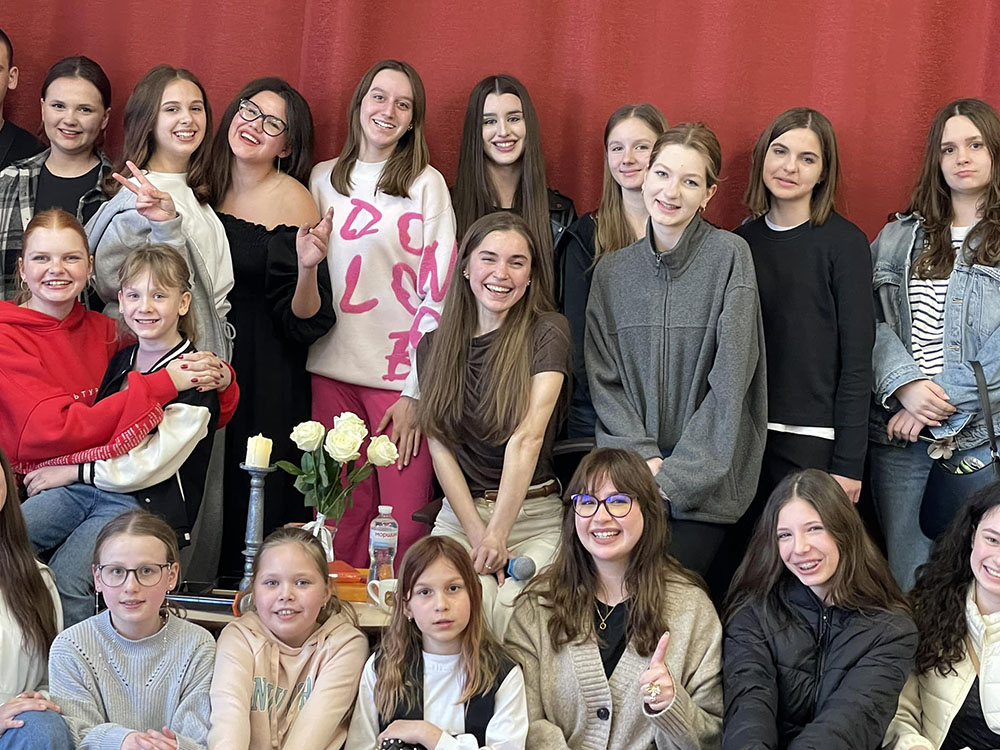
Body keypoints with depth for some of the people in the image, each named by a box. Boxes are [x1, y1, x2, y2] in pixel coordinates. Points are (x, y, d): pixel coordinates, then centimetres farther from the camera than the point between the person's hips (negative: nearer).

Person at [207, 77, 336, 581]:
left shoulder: (291, 200, -11)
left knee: (253, 505, -1)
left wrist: (307, 269, -32)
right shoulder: (207, 185, 4)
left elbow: (303, 323, -13)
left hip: (264, 377, -5)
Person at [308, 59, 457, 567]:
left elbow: (437, 291, -3)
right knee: (342, 517, 1)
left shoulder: (427, 185, 1)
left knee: (404, 519, -7)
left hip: (401, 376, -3)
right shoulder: (323, 179, 12)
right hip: (333, 371, 3)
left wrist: (416, 391, -8)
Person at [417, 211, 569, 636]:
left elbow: (527, 437, -12)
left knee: (510, 613, -28)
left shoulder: (547, 332, -3)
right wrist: (477, 532, -11)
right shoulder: (434, 346, 9)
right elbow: (440, 447, 2)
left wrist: (498, 532, -19)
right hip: (460, 513, 2)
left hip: (535, 517, -2)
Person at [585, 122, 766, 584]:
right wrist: (642, 458, -8)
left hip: (705, 477, -3)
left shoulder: (729, 256, -4)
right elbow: (603, 378, 7)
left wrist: (673, 476, -11)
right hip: (630, 474, 4)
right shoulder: (612, 270, 10)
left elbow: (730, 378, -9)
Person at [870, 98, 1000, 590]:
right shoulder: (899, 237, 13)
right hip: (897, 429, 3)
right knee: (899, 564, 4)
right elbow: (869, 321, 3)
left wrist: (942, 409, -12)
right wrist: (906, 384, -13)